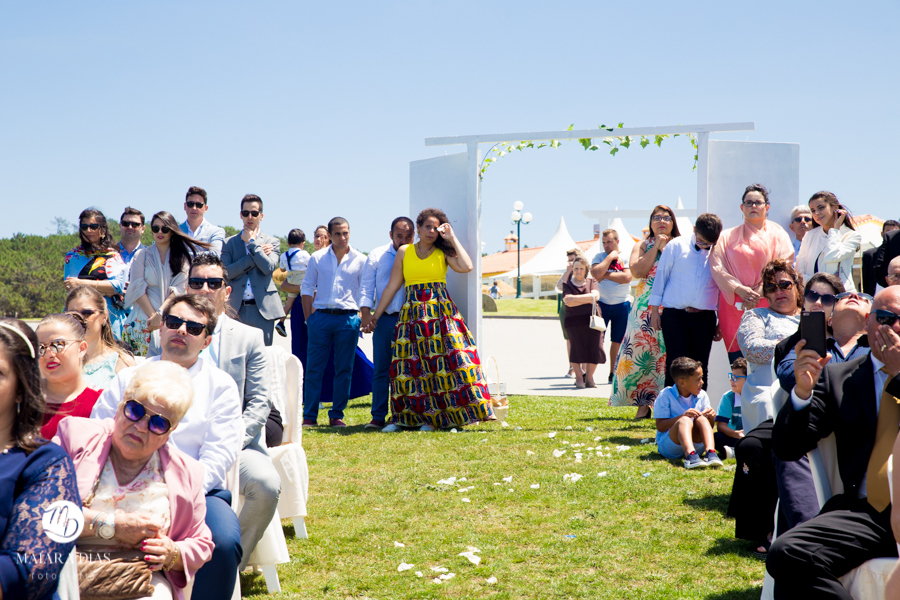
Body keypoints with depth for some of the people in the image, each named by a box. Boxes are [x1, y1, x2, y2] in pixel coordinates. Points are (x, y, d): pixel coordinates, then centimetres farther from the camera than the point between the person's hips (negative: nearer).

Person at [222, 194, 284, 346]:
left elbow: (268, 268, -9)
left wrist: (251, 242, -4)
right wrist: (258, 252, -6)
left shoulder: (272, 242, 9)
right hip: (236, 309, 1)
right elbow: (226, 272, -4)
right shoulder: (229, 243, 11)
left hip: (263, 310, 0)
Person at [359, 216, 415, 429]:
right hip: (385, 318, 0)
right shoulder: (377, 256, 9)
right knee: (382, 369, 0)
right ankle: (378, 416, 4)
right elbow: (366, 286, 7)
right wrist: (366, 312, -5)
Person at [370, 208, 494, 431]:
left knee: (445, 360, -9)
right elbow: (392, 286, 12)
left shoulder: (443, 253, 6)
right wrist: (376, 315, 11)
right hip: (412, 315, 1)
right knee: (411, 365, 0)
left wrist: (452, 238, -4)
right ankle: (403, 418, 9)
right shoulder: (404, 252, 9)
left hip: (441, 313, -1)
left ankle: (431, 418, -2)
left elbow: (466, 267, -12)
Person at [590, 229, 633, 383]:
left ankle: (613, 373, 18)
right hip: (602, 304, -1)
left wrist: (606, 275, -12)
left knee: (618, 341, 8)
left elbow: (627, 277, -15)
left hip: (622, 305, 1)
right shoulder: (599, 256, 4)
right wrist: (610, 257, -10)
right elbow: (596, 274, -15)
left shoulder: (626, 257, 2)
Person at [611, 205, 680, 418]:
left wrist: (666, 248, -4)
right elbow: (637, 270, -4)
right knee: (641, 351, -8)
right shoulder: (643, 246, 16)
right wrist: (656, 246, -3)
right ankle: (644, 402, -2)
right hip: (646, 307, 1)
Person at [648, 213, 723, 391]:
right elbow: (661, 276, 7)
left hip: (704, 317, 2)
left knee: (700, 367, 5)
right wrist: (654, 309, 6)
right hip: (675, 316, -2)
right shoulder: (676, 246, 0)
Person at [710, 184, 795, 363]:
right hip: (735, 305, 1)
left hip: (767, 305, -1)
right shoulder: (728, 236, 17)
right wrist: (740, 289, -11)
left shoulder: (777, 234, 15)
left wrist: (759, 291, -10)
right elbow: (717, 267, 4)